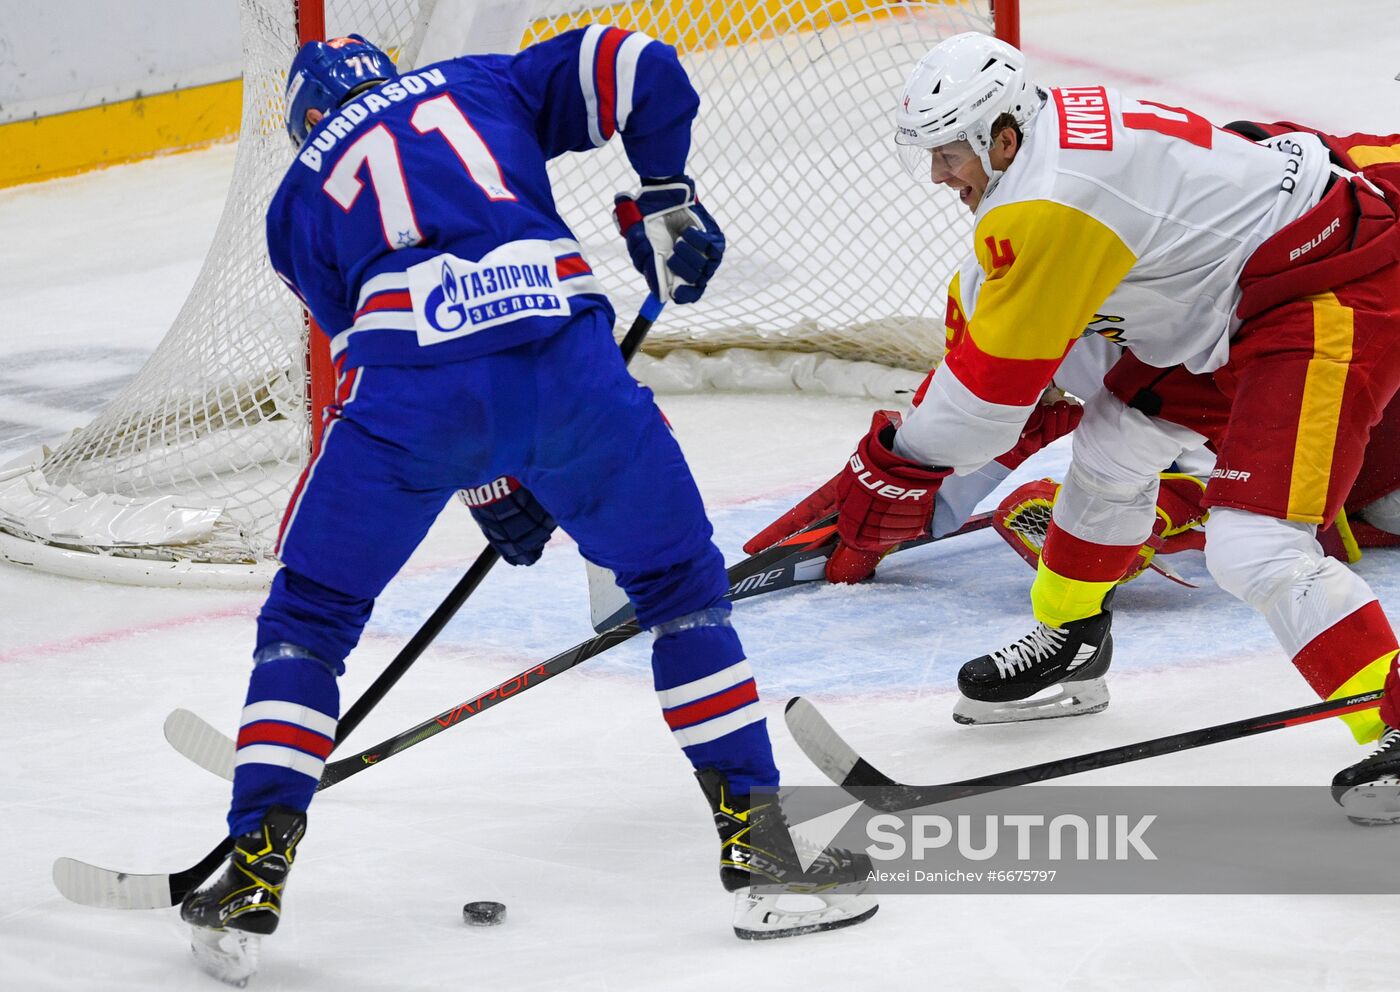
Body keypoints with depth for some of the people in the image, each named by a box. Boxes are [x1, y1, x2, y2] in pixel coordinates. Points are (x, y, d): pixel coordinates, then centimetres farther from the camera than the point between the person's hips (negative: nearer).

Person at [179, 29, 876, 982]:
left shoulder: (300, 200, 28)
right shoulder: (480, 84, 30)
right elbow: (637, 67, 16)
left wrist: (488, 482, 32)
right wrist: (663, 199, 25)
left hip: (410, 378, -1)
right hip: (564, 349, 1)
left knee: (308, 618, 18)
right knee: (682, 587, 20)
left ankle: (254, 878, 11)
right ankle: (757, 848, 15)